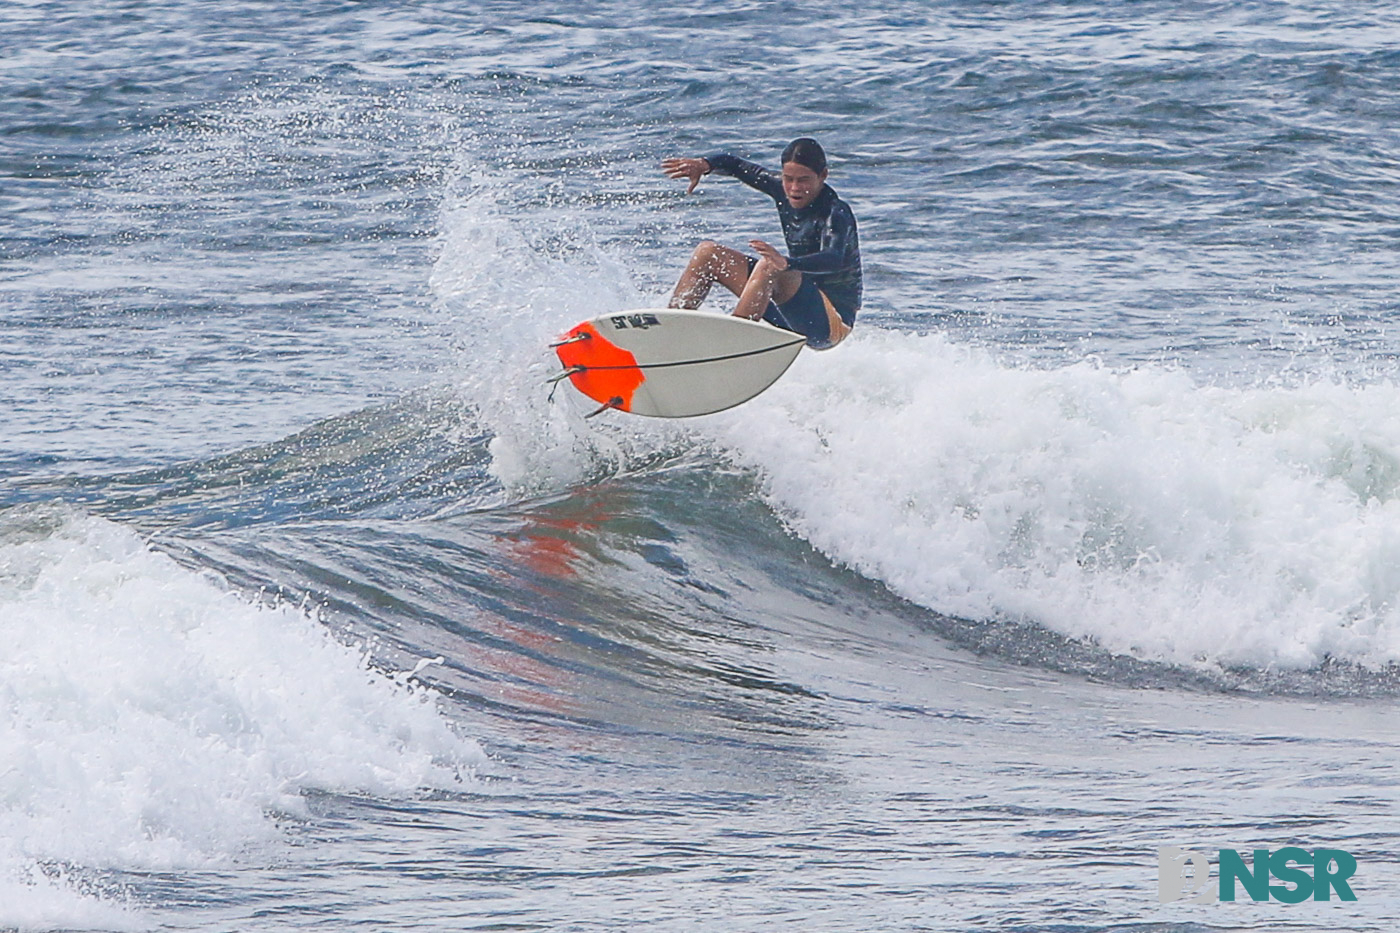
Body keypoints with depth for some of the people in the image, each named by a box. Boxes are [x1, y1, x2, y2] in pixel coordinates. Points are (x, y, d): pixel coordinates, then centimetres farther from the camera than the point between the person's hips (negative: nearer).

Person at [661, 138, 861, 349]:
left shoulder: (836, 213, -20)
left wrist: (786, 263, -59)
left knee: (768, 266, -35)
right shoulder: (783, 190, 1)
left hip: (833, 321, -9)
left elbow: (834, 260, -40)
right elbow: (735, 165, 12)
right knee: (707, 253, 6)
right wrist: (704, 164, -12)